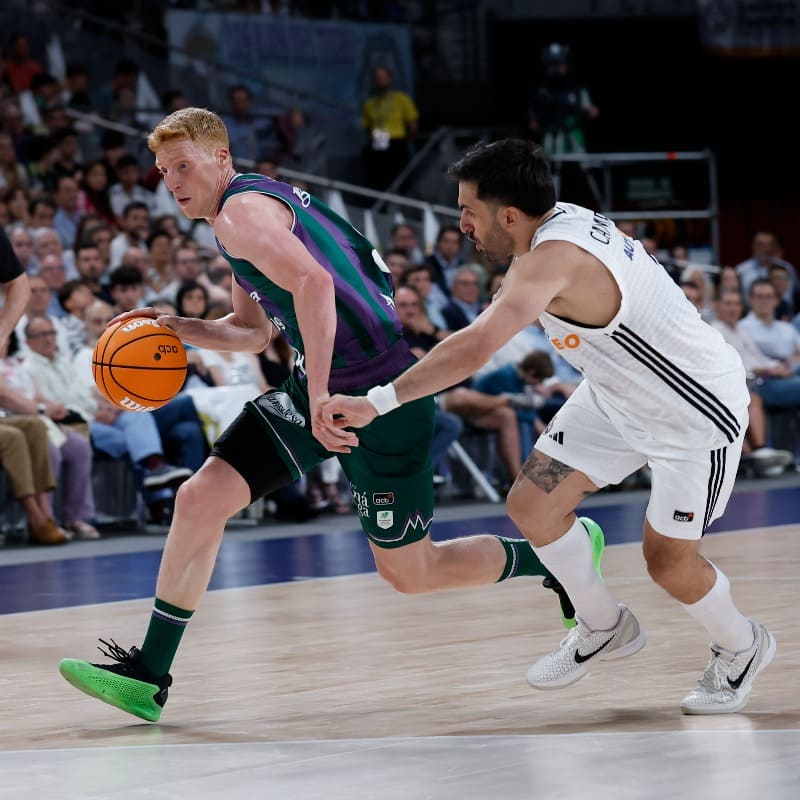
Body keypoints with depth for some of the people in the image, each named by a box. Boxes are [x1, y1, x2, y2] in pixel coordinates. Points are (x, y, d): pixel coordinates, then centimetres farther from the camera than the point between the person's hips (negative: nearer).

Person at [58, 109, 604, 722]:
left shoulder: (242, 211, -14)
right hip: (318, 391, 10)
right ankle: (148, 675, 2)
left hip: (377, 394, -10)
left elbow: (314, 284, -32)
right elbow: (254, 332, 27)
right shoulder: (252, 208, 17)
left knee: (409, 573, 2)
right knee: (200, 499, -2)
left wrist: (320, 396, -35)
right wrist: (184, 330, 10)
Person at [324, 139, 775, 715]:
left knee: (668, 563, 0)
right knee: (532, 505, 2)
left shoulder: (554, 258, -35)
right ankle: (605, 628, 25)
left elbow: (477, 347, -50)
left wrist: (376, 402, -51)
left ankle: (742, 647, 31)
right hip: (620, 394, 9)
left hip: (697, 415, -9)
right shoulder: (560, 220, -9)